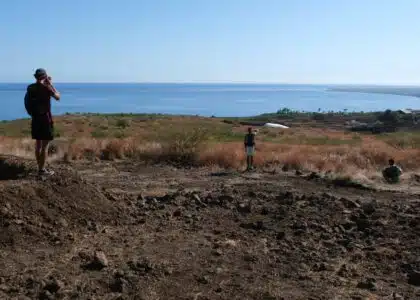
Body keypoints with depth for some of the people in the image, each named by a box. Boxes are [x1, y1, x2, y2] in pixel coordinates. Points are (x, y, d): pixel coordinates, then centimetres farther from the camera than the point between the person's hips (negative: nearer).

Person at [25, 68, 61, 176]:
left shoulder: (30, 88, 4)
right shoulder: (46, 87, -14)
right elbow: (58, 97, 0)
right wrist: (50, 84, 3)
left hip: (35, 119, 7)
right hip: (45, 118, -7)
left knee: (38, 143, 13)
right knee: (45, 145, -2)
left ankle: (40, 167, 21)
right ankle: (42, 169, 0)